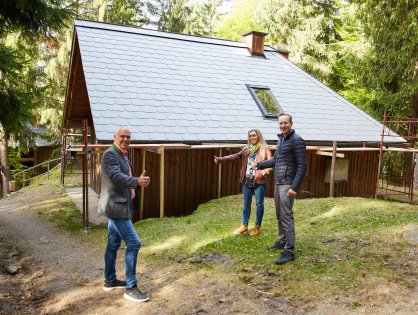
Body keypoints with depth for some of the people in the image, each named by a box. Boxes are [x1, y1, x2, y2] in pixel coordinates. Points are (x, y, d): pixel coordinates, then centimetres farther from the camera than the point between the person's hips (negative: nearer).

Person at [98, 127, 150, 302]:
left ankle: (110, 281, 30)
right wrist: (137, 182, -43)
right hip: (116, 206, -10)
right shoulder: (110, 154, -15)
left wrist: (138, 181, 11)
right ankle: (130, 288, -1)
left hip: (119, 206, 10)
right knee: (133, 243, -10)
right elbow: (116, 176, -30)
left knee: (113, 244, 17)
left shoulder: (123, 155, 16)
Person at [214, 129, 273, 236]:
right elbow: (235, 156, 4)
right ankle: (244, 225, 25)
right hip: (247, 181, 4)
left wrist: (266, 170, -32)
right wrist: (221, 159, -6)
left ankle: (257, 226, 20)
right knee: (246, 204, 13)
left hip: (259, 181, -4)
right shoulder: (246, 149, 11)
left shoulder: (264, 149, -2)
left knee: (259, 204, 5)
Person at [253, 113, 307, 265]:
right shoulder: (281, 139, 13)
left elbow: (302, 166, -17)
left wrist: (295, 187, -22)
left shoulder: (297, 140, -14)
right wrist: (259, 165, 12)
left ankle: (289, 251, -3)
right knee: (279, 215, 16)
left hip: (288, 185, -9)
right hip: (278, 183, 9)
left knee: (286, 216, -8)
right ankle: (282, 241, 31)